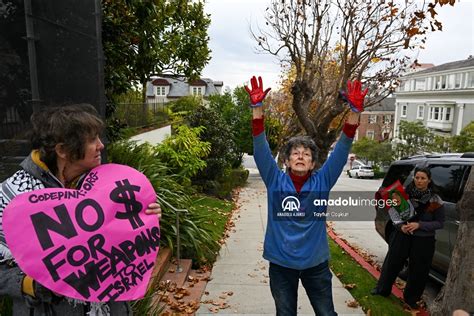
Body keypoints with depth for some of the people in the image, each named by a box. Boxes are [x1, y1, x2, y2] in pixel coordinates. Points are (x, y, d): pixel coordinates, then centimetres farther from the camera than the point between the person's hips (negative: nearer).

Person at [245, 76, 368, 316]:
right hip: (281, 264, 0)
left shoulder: (322, 182, -6)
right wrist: (257, 107, -24)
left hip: (316, 263, 1)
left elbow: (342, 150, -13)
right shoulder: (275, 181, -8)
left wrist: (355, 111, -22)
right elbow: (261, 148, -15)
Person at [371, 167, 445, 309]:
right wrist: (401, 225, -15)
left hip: (423, 240, -1)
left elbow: (439, 223, -4)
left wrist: (419, 225, -18)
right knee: (392, 263, 11)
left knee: (418, 271, 11)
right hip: (402, 236, 1)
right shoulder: (405, 193, -4)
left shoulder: (435, 200, -7)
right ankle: (383, 289, 32)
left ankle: (411, 298, 33)